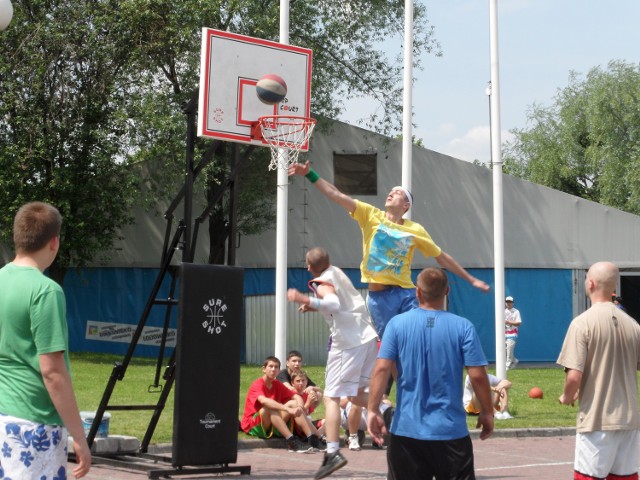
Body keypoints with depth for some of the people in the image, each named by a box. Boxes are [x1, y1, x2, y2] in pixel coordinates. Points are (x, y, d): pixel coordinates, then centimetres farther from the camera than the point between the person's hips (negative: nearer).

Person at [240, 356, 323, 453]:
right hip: (253, 426, -7)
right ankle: (292, 442, -43)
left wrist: (299, 407, -25)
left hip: (273, 428, 7)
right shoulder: (257, 385, -16)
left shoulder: (277, 384, 6)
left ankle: (314, 439, -25)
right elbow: (264, 401, -37)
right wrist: (288, 409, -44)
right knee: (270, 407, -34)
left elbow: (296, 396, -1)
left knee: (294, 403, -11)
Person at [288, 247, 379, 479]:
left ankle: (332, 453, -18)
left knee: (332, 397, -8)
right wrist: (314, 306, 32)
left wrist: (307, 300, -38)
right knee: (356, 394, 23)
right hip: (368, 337, 8)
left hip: (347, 343, -8)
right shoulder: (337, 273, 14)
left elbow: (334, 304, -32)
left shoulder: (322, 284, -9)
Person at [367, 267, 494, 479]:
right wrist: (487, 413, 6)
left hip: (406, 429, 1)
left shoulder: (397, 324, -3)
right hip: (451, 431, -1)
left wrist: (373, 410, -4)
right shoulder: (463, 327, -5)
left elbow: (382, 369, -9)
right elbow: (478, 375, -7)